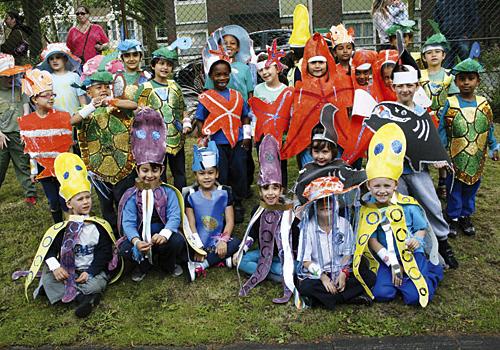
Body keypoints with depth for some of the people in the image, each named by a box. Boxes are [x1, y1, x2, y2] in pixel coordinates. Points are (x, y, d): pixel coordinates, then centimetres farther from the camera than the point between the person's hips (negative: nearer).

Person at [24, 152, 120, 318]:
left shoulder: (99, 226, -2)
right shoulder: (62, 228, 2)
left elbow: (104, 252, -5)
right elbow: (50, 249, 1)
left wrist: (90, 272, -17)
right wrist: (55, 267, -20)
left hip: (94, 271, -3)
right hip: (69, 271, 3)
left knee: (96, 285, -33)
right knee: (47, 278, -24)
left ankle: (61, 290, -16)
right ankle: (82, 297, -27)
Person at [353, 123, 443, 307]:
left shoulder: (408, 205, -6)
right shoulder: (368, 210, -5)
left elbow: (422, 228, 5)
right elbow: (372, 240, -5)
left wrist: (417, 239, -20)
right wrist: (392, 263, -12)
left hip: (413, 255, -1)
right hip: (387, 259, 1)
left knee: (414, 296, -16)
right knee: (381, 293, -18)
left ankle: (428, 273, 17)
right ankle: (396, 276, 13)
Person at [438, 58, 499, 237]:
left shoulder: (484, 104, 0)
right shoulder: (450, 104, -9)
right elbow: (442, 129, -6)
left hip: (477, 158, 3)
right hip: (455, 157, -3)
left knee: (471, 188, 14)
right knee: (454, 189, 8)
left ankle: (466, 216, 31)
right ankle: (453, 217, 24)